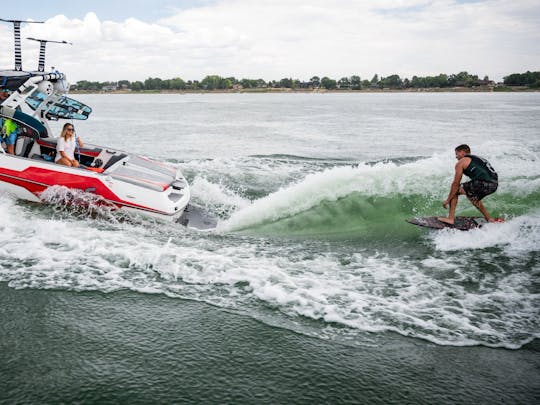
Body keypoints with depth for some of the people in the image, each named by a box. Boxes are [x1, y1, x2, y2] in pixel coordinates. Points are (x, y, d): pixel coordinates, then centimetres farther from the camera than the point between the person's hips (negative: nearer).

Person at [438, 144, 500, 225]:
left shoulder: (461, 162, 7)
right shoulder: (478, 159, 31)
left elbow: (456, 184, 4)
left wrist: (447, 200, 12)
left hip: (483, 184, -8)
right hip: (494, 184, 8)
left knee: (454, 191, 9)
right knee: (473, 197, 34)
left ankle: (450, 218, 4)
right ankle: (489, 219, 35)